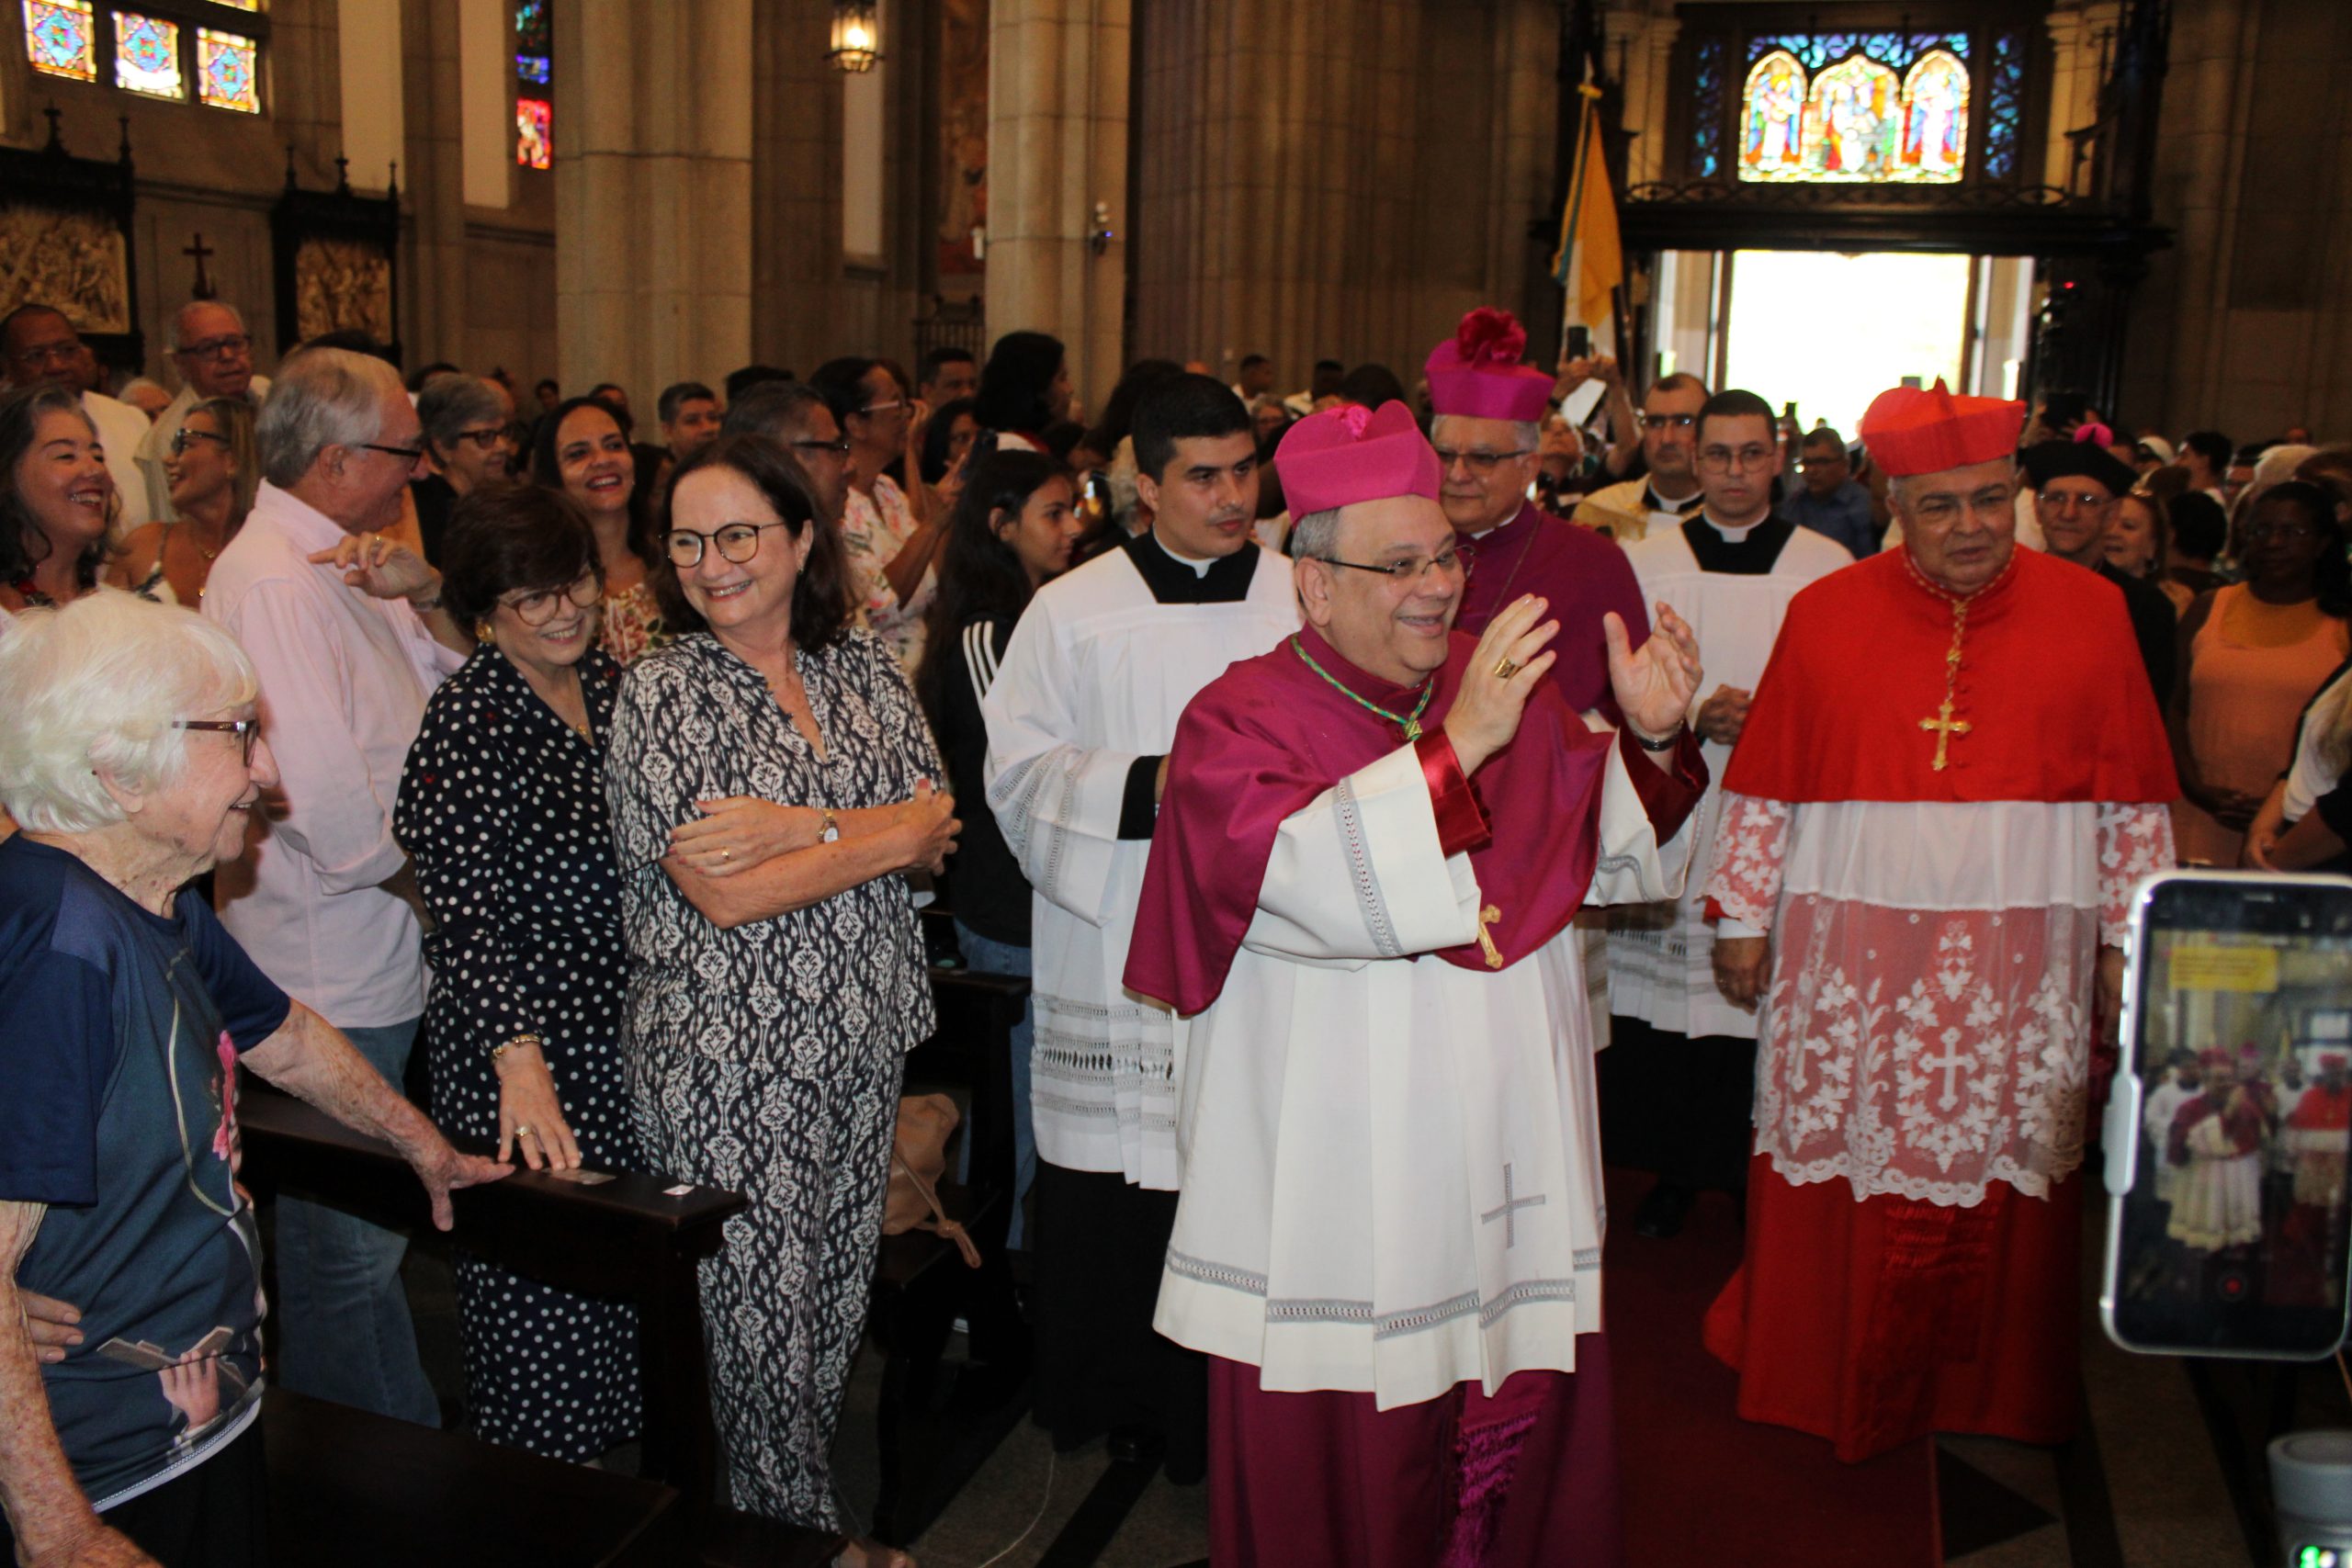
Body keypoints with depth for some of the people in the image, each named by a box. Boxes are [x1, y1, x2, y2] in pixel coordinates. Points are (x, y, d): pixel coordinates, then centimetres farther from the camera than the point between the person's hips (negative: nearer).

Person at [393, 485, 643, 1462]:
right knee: (539, 1293, 3)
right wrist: (520, 1061, -29)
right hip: (518, 1052, -6)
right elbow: (467, 910, -21)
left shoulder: (609, 682, 6)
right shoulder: (467, 719, -14)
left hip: (620, 1030, 7)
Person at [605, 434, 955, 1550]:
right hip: (728, 1065, -4)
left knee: (839, 1295, 15)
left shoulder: (861, 666, 6)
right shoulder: (662, 691, -8)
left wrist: (796, 826, -17)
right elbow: (724, 893, -17)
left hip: (860, 1041, 5)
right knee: (754, 1314, 6)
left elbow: (938, 827, -3)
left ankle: (801, 1487, 35)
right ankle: (788, 1528, 26)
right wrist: (886, 834, -11)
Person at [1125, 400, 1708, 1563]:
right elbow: (1314, 881, -25)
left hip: (1513, 1158, 5)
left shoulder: (1507, 685, 7)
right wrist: (1455, 748, -29)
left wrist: (1649, 738, -7)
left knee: (1524, 1410, 15)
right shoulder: (1241, 721, -8)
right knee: (1348, 1458, 7)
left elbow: (1616, 862, 9)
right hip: (1343, 1181, -4)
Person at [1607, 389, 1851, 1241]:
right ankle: (1675, 1168, 19)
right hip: (1667, 815, 1)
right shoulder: (1644, 562, 7)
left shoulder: (1828, 567, 5)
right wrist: (1692, 714, -13)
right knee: (1663, 995, 3)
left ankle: (1758, 1169, 16)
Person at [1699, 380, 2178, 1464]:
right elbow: (1764, 785, 3)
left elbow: (2134, 800, 6)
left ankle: (1989, 1388, 30)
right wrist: (1743, 919, 3)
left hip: (2021, 958, 1)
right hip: (1848, 948, 0)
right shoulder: (1826, 614, 1)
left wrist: (2129, 935, 4)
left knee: (1999, 1166, 9)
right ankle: (1823, 1379, 28)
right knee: (1836, 1157, 8)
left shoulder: (2090, 614, 2)